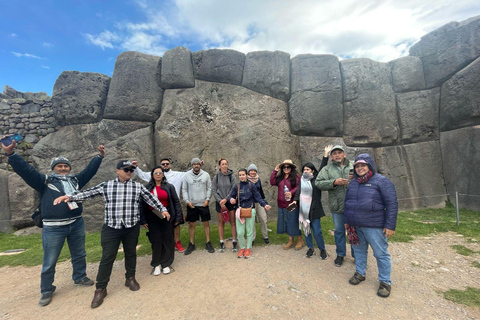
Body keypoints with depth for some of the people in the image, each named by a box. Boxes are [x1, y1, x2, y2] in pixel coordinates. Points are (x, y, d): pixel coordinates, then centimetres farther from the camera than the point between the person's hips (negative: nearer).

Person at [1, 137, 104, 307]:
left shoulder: (75, 180, 9)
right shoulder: (45, 181, 0)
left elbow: (90, 170, 14)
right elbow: (25, 170, -9)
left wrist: (99, 156, 12)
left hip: (77, 224, 4)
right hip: (53, 228, -3)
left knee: (79, 255, 18)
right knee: (49, 261, 9)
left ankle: (80, 277, 38)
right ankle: (47, 291, 30)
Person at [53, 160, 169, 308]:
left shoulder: (138, 186, 0)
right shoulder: (106, 186, 2)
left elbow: (151, 198, -1)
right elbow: (88, 193, 2)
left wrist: (162, 209, -6)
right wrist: (69, 196, -12)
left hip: (132, 227, 1)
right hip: (111, 228, 0)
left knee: (131, 253, 14)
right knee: (107, 257, 4)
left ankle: (130, 278, 35)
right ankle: (101, 289, 21)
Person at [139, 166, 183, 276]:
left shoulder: (169, 187, 2)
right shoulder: (147, 188, 4)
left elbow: (176, 202, 2)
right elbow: (142, 204, 4)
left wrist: (178, 217, -1)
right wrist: (143, 220, -1)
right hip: (152, 218, 0)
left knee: (168, 240, 5)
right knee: (156, 241, 5)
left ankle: (166, 264, 23)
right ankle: (156, 264, 25)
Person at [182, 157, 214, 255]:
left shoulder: (206, 175, -1)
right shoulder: (187, 175, -1)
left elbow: (209, 188, 3)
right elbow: (184, 189, 2)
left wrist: (207, 199, -7)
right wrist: (187, 201, -7)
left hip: (203, 204, 0)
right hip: (191, 205, 0)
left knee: (206, 223, 7)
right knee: (191, 224, 9)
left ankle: (208, 243, 20)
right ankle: (191, 244, 25)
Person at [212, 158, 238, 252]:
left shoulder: (231, 176, -3)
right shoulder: (216, 177, -1)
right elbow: (214, 190, -2)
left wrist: (226, 199, -12)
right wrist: (220, 201, -10)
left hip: (230, 201, 0)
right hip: (220, 202, 1)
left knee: (232, 222, 3)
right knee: (221, 222, 8)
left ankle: (234, 242, 15)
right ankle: (222, 243, 20)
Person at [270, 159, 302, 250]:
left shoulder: (296, 176, -6)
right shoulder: (280, 177, 11)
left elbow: (298, 187, -12)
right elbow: (272, 182, 1)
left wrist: (292, 192, -28)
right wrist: (275, 171, -1)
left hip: (292, 204, -6)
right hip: (282, 204, 6)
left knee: (294, 222, 4)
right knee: (286, 222, 14)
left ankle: (300, 240, 26)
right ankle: (290, 241, 30)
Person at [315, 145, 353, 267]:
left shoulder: (353, 167, 5)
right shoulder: (327, 169, 2)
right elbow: (318, 183, -9)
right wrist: (334, 182, -20)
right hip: (337, 206, 0)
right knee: (339, 231, 14)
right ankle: (340, 254, 33)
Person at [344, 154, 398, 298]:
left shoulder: (381, 181, -8)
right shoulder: (353, 183, 10)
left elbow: (392, 204, -11)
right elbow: (347, 202, 16)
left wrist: (390, 225, -14)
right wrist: (347, 221, 16)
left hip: (374, 226, -5)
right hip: (355, 226, 6)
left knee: (381, 254, 8)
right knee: (359, 250, 18)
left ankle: (385, 282, 26)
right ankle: (360, 273, 36)